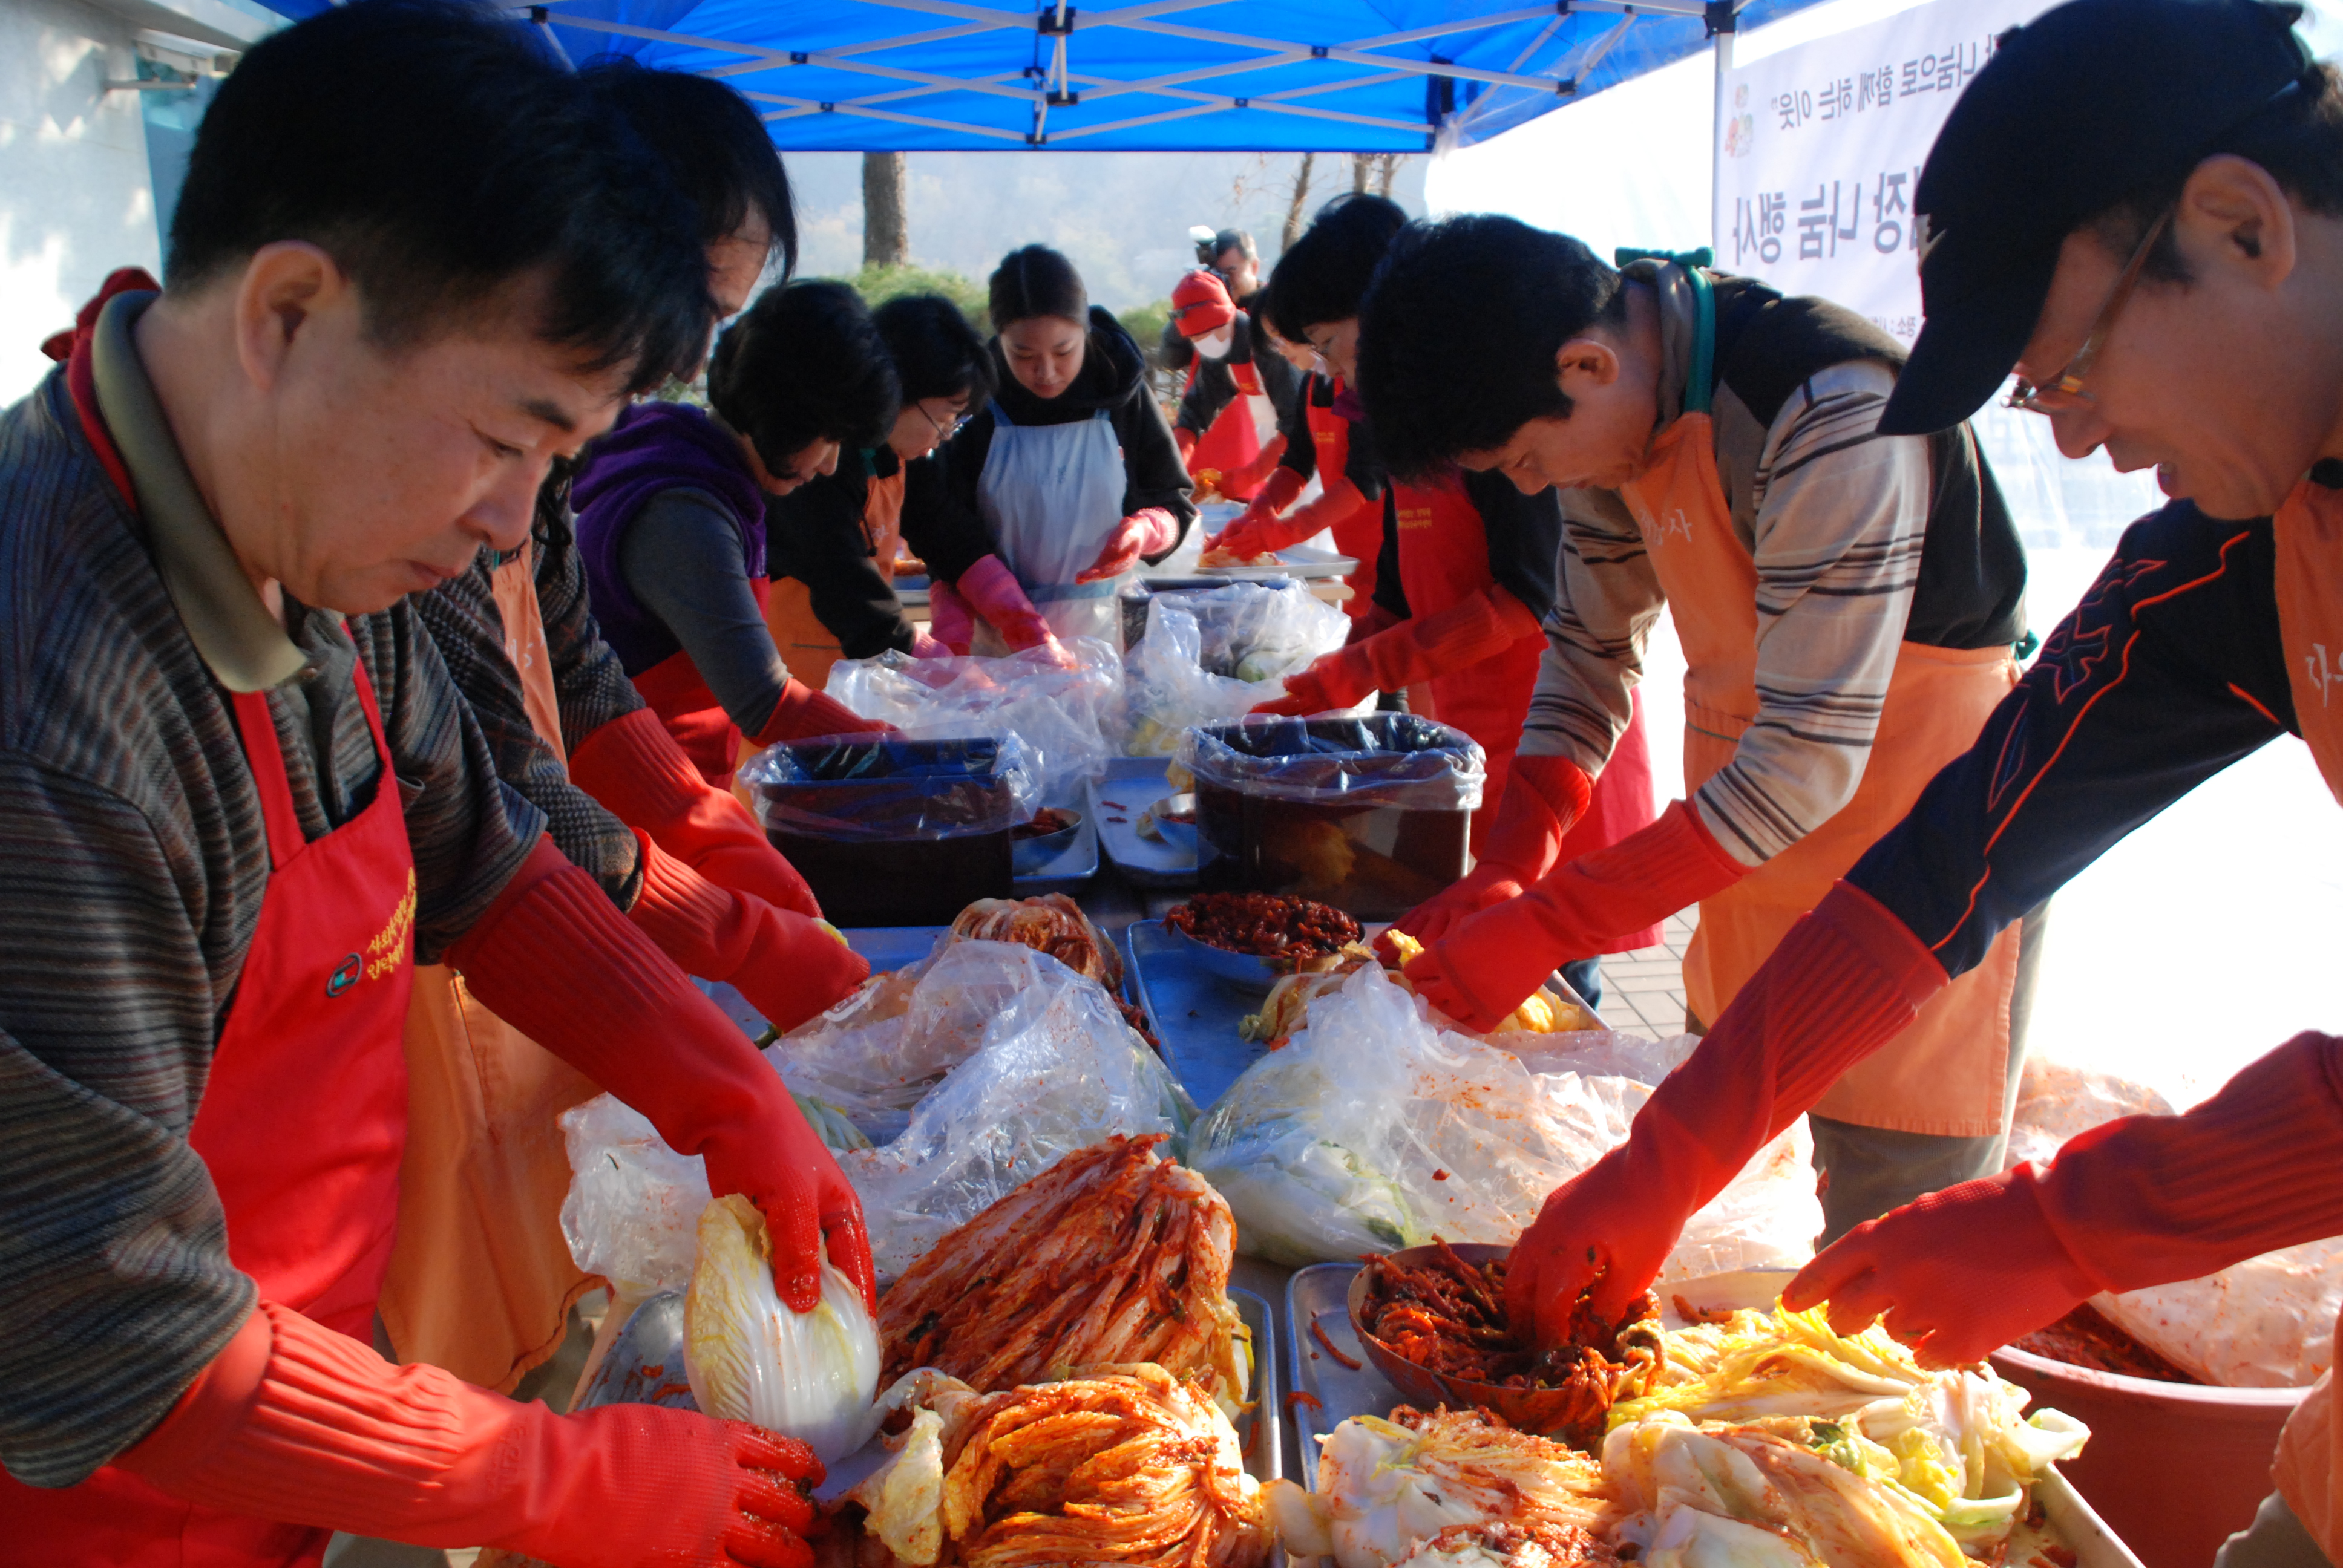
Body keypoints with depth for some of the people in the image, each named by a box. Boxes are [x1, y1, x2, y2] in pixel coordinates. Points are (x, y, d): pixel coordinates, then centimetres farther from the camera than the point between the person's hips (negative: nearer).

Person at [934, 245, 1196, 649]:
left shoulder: (1123, 397, -4)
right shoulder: (977, 409, -7)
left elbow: (1175, 505, 4)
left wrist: (1145, 532, -19)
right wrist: (953, 633, -22)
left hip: (1100, 628, 1)